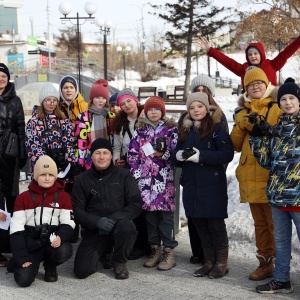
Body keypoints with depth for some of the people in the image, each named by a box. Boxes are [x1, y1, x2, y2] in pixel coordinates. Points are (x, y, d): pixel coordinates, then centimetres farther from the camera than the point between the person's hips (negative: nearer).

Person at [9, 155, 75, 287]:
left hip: (52, 242, 1)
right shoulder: (23, 197, 2)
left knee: (65, 250, -34)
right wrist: (22, 258, -13)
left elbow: (68, 223, -3)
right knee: (24, 280, -23)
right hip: (30, 244, -1)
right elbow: (16, 228, -4)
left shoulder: (64, 197, 3)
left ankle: (50, 266, 4)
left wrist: (60, 237, -28)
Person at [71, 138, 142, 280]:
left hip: (118, 224, -1)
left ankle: (119, 262, -5)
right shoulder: (82, 179, 5)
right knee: (81, 270, -17)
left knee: (127, 228, -38)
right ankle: (102, 253, 19)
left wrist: (114, 219, -21)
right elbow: (77, 210, 0)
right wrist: (98, 221, -20)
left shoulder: (124, 175, 1)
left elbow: (136, 204, -4)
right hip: (94, 230, 1)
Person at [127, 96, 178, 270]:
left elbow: (176, 151, -3)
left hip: (165, 177, -3)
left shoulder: (171, 129, 5)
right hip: (145, 178, 3)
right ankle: (155, 249, 16)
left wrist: (163, 153, -18)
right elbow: (132, 152, 10)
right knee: (149, 212, 6)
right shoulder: (140, 130, 13)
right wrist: (136, 173, 2)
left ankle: (169, 251, 0)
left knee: (165, 213, -5)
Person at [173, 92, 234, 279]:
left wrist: (200, 155, -20)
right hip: (191, 185, 5)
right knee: (200, 224, 9)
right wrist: (180, 156, -9)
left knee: (215, 224, 0)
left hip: (212, 185, -5)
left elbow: (227, 154, -14)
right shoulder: (185, 131, 15)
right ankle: (209, 261, 20)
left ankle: (221, 263, 11)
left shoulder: (217, 128, -3)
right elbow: (176, 158, 15)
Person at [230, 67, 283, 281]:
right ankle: (265, 263, 20)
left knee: (275, 223, -7)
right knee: (260, 223, 12)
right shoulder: (243, 114, 18)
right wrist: (242, 126, -5)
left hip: (272, 175, -5)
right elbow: (236, 145, 11)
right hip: (250, 176, 5)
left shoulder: (278, 109, 2)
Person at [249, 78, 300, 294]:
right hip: (278, 194, 6)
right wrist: (257, 137, 1)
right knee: (280, 240, 16)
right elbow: (267, 161, 9)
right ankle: (281, 280, 29)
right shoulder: (276, 128, 12)